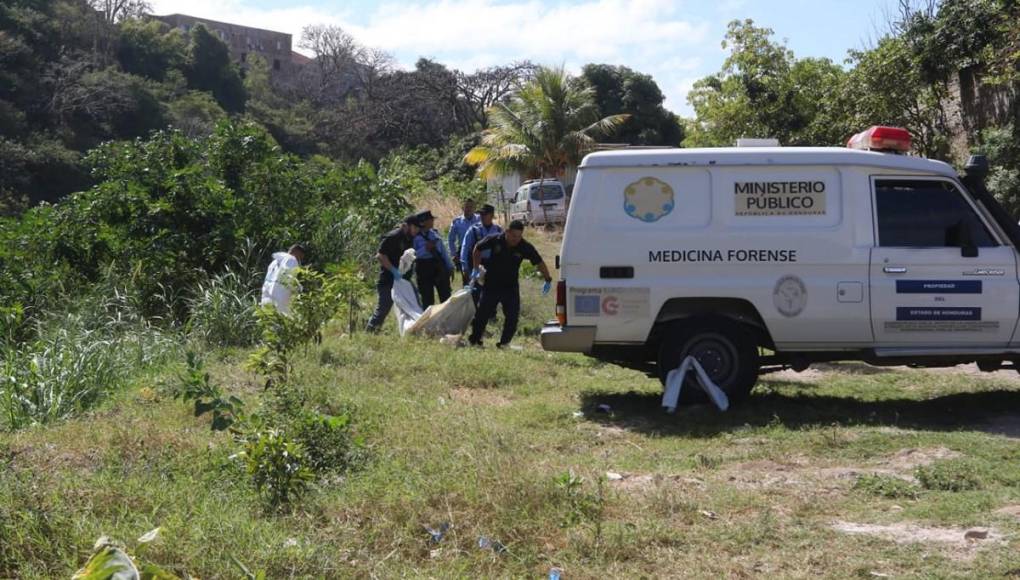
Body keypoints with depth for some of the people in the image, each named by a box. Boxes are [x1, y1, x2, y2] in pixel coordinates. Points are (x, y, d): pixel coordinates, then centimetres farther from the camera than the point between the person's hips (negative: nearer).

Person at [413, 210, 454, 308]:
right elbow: (412, 255, -16)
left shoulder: (434, 233, 9)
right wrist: (426, 248, -23)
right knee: (427, 300, 3)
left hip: (439, 266, 5)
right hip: (424, 268, -5)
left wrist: (450, 266, 12)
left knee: (445, 296, 7)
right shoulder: (415, 237, -8)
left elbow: (443, 250, 12)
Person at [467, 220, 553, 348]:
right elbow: (477, 249, 3)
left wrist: (548, 280, -6)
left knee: (512, 316, -6)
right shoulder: (495, 240, -14)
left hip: (511, 287, 1)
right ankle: (474, 340, 18)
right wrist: (476, 268, 1)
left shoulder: (525, 247, -13)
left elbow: (539, 263, -3)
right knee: (482, 314, 3)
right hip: (491, 284, -1)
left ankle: (504, 343, 6)